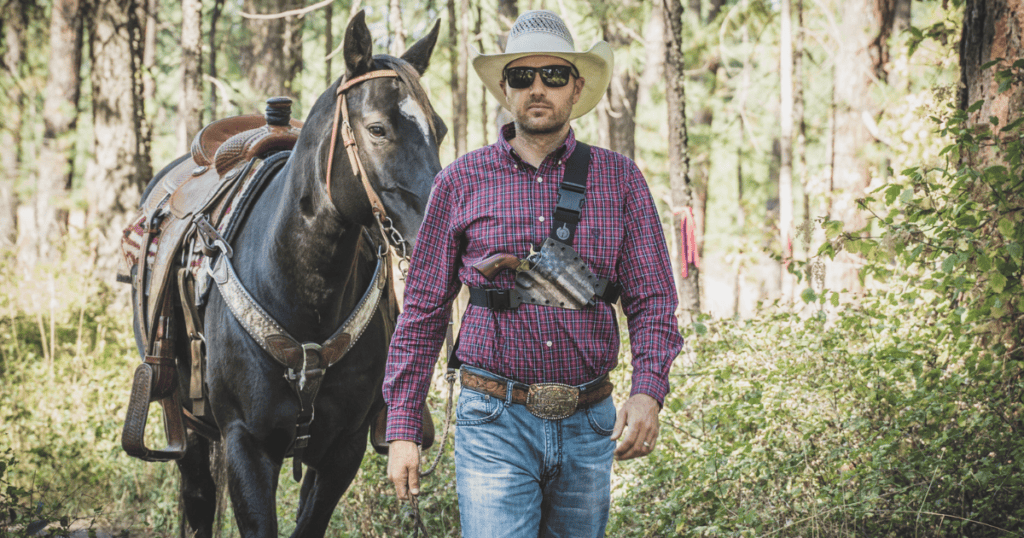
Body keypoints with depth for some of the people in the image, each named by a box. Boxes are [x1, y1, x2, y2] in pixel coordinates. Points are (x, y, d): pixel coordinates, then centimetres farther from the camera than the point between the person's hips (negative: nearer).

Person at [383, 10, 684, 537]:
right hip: (495, 422, -2)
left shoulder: (619, 178, 5)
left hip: (589, 425, 2)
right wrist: (402, 429, 0)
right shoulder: (461, 182, 3)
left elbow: (652, 297, 2)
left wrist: (648, 392, -17)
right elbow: (423, 310, 5)